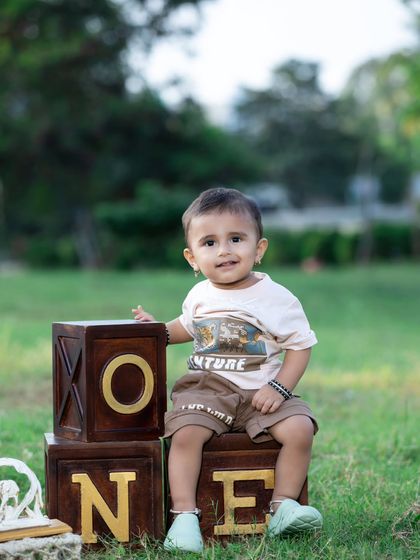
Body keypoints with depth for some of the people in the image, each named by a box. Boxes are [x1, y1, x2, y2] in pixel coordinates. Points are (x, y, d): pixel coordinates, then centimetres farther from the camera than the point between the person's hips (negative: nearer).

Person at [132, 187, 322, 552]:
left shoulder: (277, 299, -5)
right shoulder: (200, 296, 8)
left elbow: (300, 347, -3)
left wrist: (279, 387, -16)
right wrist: (160, 331, 10)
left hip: (261, 392, -1)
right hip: (208, 389, 2)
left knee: (300, 429, -25)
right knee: (185, 432, -27)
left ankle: (283, 507, -12)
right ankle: (184, 515, -23)